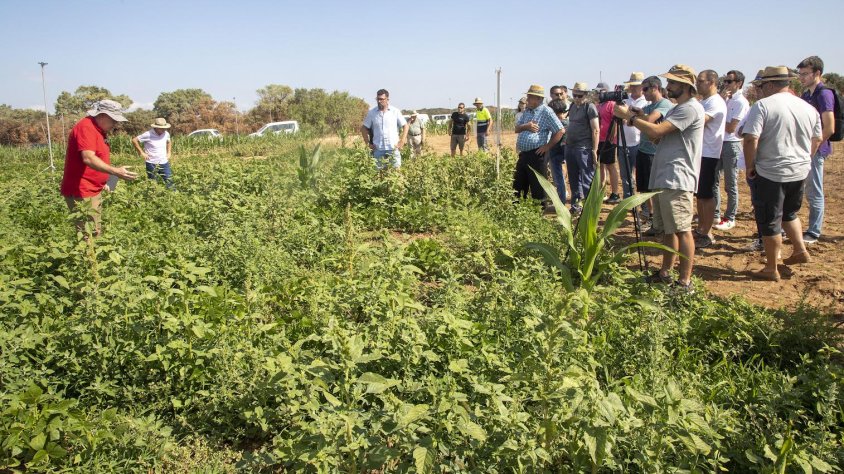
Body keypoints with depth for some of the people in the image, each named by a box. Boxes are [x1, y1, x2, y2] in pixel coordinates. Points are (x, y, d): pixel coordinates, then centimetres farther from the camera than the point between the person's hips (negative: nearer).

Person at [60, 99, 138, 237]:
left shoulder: (98, 129, 14)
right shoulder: (86, 127, -17)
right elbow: (88, 159, -30)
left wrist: (103, 182, 16)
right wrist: (116, 171, -38)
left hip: (92, 190, 10)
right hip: (81, 192, -10)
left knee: (95, 232, 15)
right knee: (89, 236, -11)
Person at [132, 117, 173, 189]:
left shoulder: (166, 134, 0)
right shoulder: (148, 135, -14)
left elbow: (169, 142, 23)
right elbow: (134, 140, -7)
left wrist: (169, 152, 11)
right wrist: (141, 152, -9)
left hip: (164, 163, 4)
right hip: (152, 164, -4)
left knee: (169, 182, 3)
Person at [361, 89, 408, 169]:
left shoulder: (395, 111, 0)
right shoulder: (372, 112, 3)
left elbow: (405, 126, 7)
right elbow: (364, 128, 11)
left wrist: (402, 142, -1)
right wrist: (368, 143, 4)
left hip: (393, 148, -1)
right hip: (378, 149, 1)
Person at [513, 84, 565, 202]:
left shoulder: (546, 112, -10)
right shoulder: (527, 111, 15)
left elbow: (560, 131, -15)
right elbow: (517, 129, 12)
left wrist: (547, 146, -12)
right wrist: (526, 126, -8)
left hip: (536, 155, -8)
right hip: (523, 154, 8)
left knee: (537, 187, 0)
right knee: (518, 185, 14)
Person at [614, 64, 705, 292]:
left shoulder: (691, 108, -11)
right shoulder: (677, 109, 21)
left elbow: (657, 131, -20)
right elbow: (657, 136, 19)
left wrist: (629, 116, -11)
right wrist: (640, 118, 6)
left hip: (676, 181, -10)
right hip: (662, 179, 10)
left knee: (682, 230, -9)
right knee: (668, 229, 15)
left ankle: (685, 281, -6)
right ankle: (665, 273, 24)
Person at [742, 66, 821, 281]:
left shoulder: (763, 106, -13)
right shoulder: (809, 108, 7)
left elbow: (751, 139, -21)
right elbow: (817, 141, 16)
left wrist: (749, 166, -9)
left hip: (770, 173, -6)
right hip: (800, 172, 6)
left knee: (770, 222, 4)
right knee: (789, 213, 29)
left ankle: (771, 269, 13)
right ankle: (800, 250, 29)